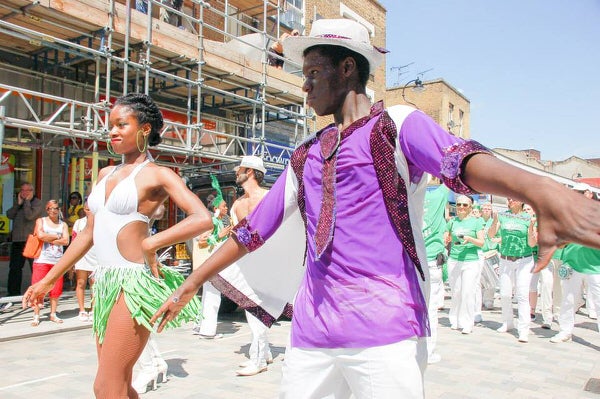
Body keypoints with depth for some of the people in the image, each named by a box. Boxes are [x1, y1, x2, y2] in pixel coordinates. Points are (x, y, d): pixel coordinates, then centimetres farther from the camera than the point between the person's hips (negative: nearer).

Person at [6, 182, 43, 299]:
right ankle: (13, 292, 19)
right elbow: (9, 215, 5)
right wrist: (18, 203, -3)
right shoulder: (19, 203, 18)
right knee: (14, 267, 10)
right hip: (17, 240, 7)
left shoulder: (37, 203, -3)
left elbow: (30, 216, -18)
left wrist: (27, 201, -8)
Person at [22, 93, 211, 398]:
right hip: (104, 282, 8)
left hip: (134, 282, -8)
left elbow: (202, 218, -18)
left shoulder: (157, 175, -5)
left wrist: (150, 244, -18)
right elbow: (89, 233, 20)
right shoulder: (105, 174, 16)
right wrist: (48, 279, 19)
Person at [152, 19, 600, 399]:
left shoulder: (398, 125, 0)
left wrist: (539, 190, -43)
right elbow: (252, 229, 19)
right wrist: (191, 283, 21)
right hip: (310, 331, 6)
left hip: (386, 332, -5)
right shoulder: (305, 156, 16)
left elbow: (459, 159, -22)